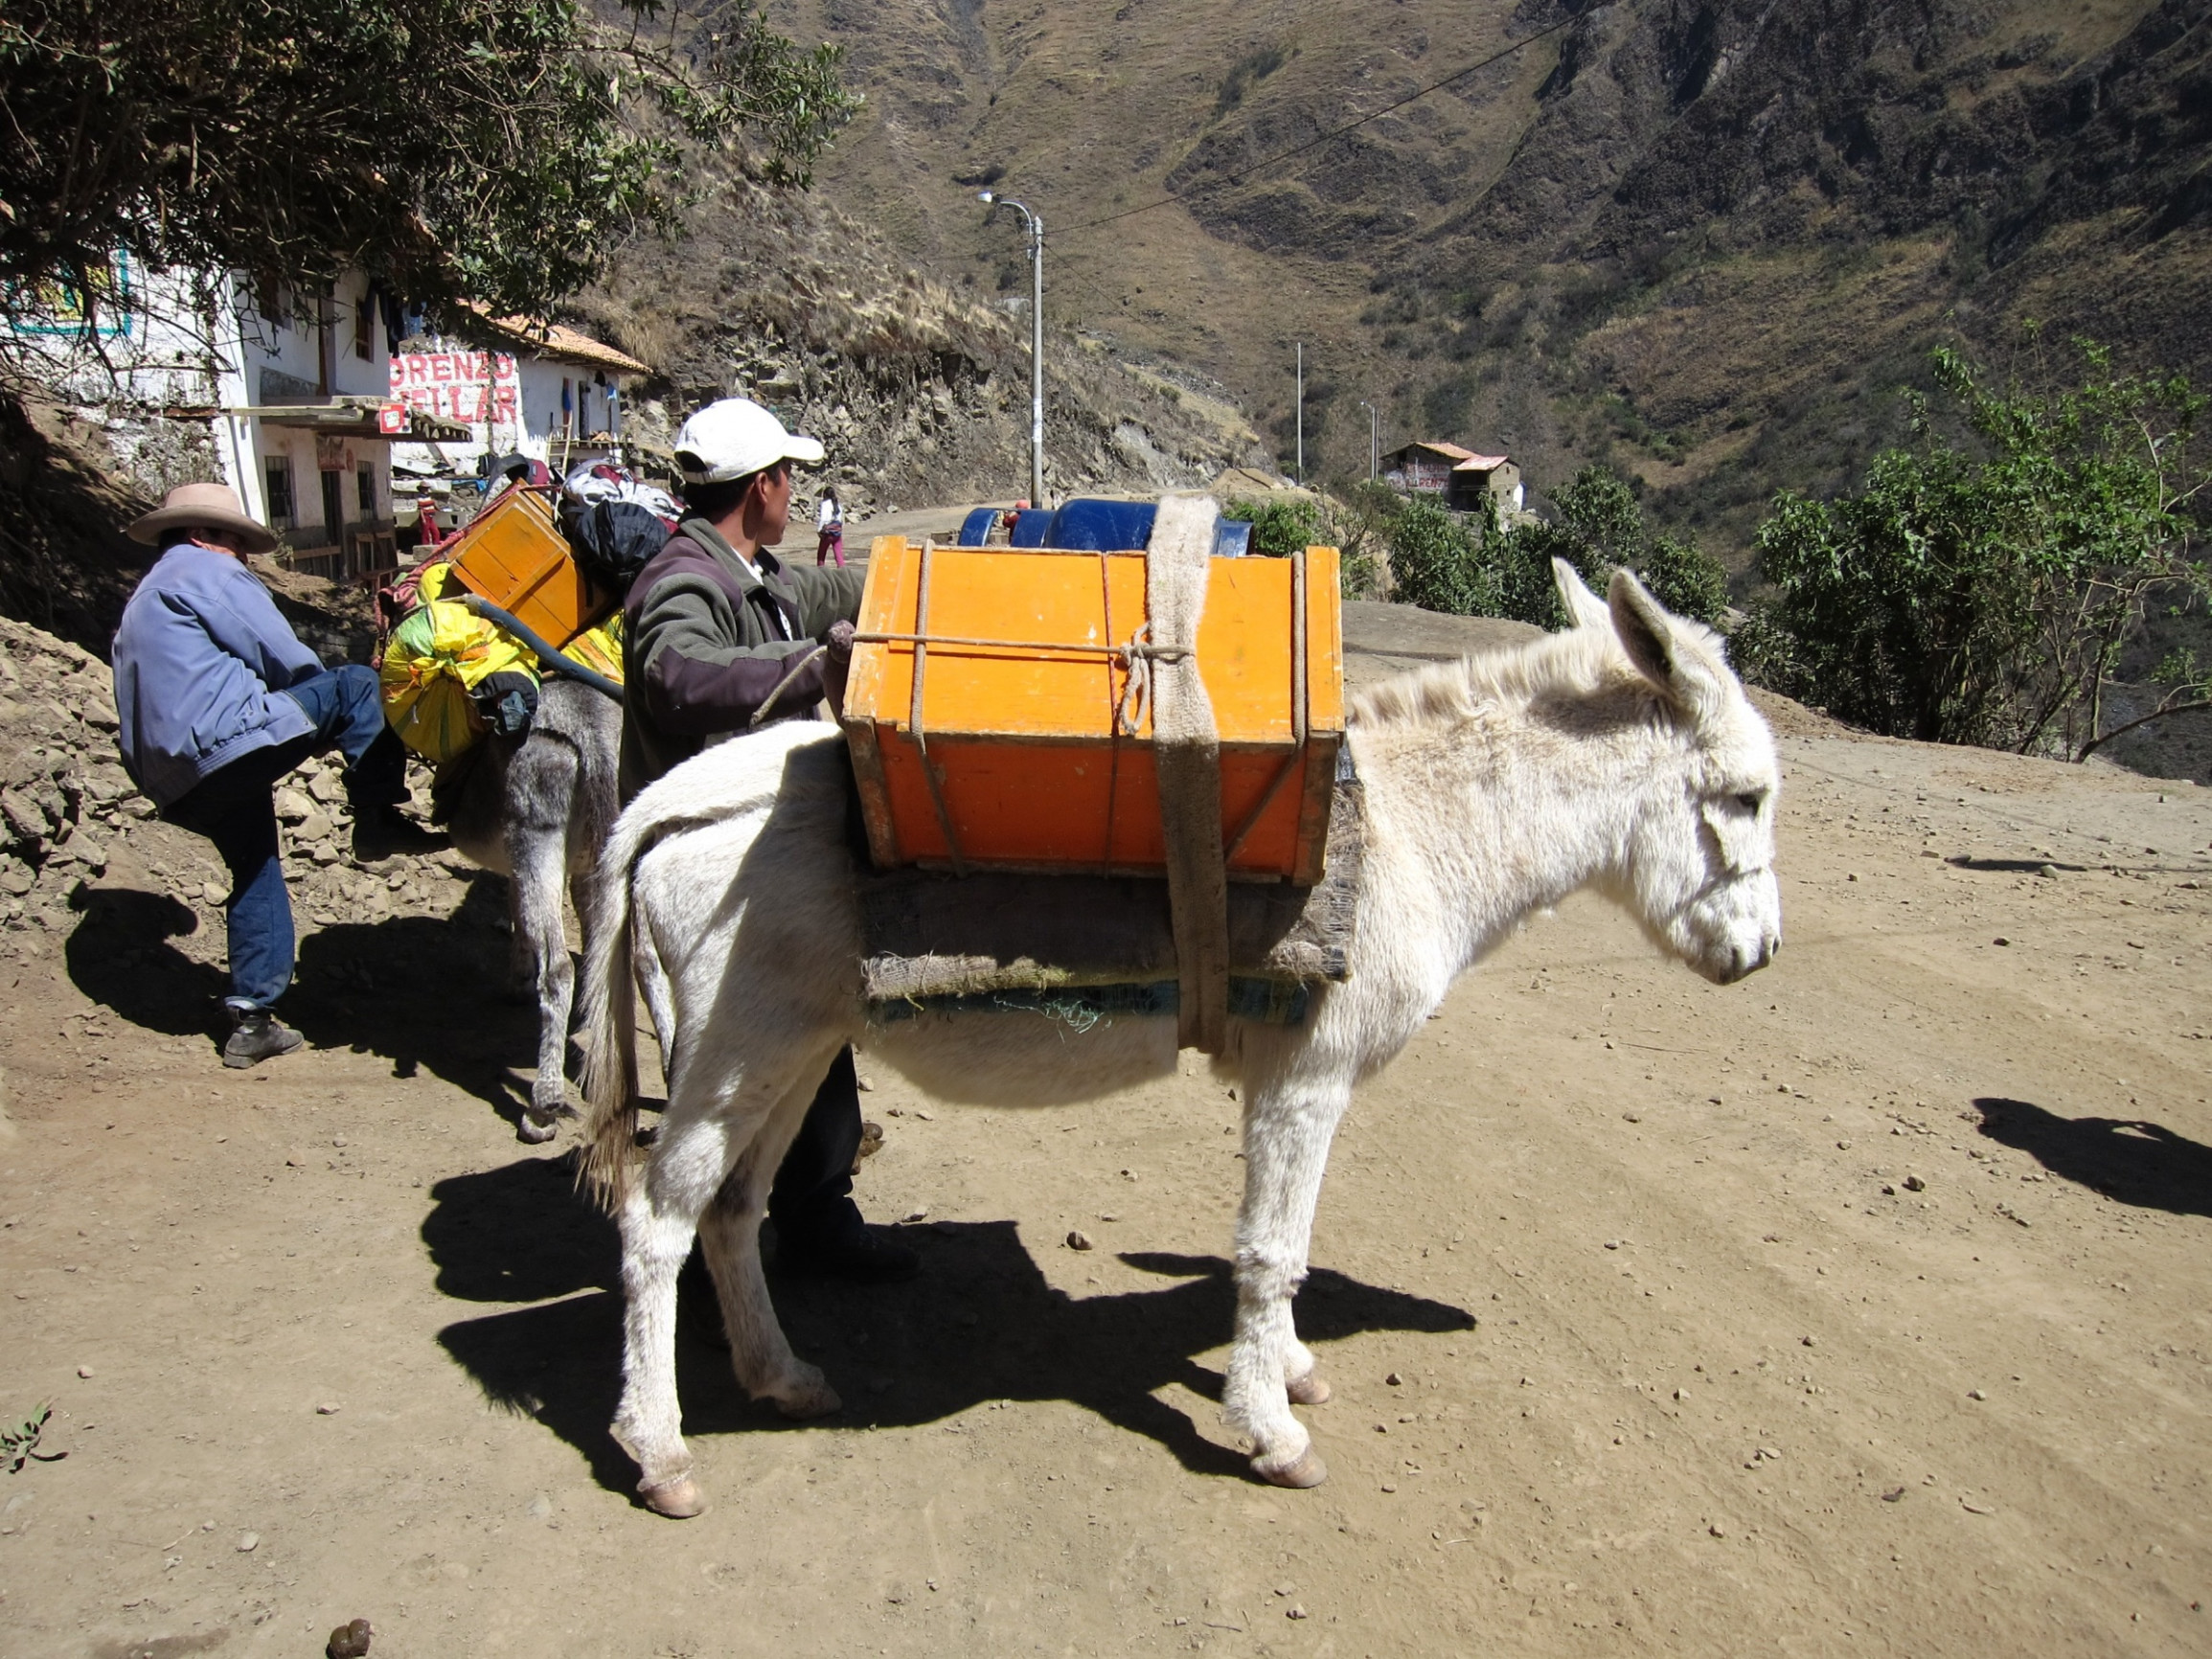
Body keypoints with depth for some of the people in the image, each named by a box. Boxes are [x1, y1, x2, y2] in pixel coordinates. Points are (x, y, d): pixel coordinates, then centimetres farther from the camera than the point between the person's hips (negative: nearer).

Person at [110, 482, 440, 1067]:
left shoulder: (143, 602, 31)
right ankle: (377, 820, -10)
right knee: (357, 686, -7)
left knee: (256, 875, 19)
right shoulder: (209, 570, 1)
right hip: (227, 744, -10)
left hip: (179, 785, 10)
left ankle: (251, 1019, 19)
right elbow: (291, 662, -6)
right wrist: (325, 703, 15)